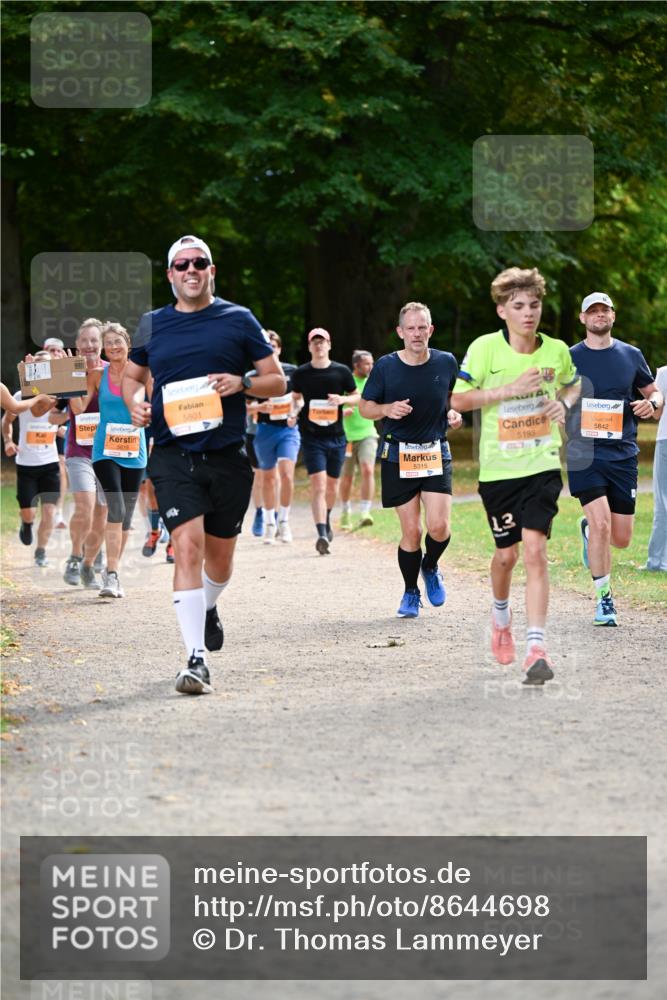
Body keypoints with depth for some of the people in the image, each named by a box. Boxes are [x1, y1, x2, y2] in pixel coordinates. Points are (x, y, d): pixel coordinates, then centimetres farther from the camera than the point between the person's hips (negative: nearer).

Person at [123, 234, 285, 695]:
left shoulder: (238, 319, 4)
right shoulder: (152, 325, 9)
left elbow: (277, 380, 6)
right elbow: (132, 375, 23)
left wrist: (240, 383, -14)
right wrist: (135, 402, 1)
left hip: (228, 457, 1)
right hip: (173, 454, -1)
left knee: (220, 556, 11)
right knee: (188, 546, -17)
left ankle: (207, 608, 46)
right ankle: (196, 658, -19)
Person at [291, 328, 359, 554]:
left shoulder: (341, 371, 2)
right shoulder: (300, 373, 2)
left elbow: (358, 397, 11)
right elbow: (296, 398, 15)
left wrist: (343, 400, -10)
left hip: (336, 436, 2)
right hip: (311, 437, -2)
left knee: (332, 486, 15)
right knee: (318, 485, -14)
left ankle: (326, 520, 42)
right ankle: (322, 534, -21)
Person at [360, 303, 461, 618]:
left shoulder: (446, 362, 1)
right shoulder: (386, 367, -5)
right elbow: (364, 406, 4)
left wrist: (454, 412, -3)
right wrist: (387, 409, -16)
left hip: (436, 453, 1)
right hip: (397, 457, -1)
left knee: (438, 526, -13)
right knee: (411, 531, -2)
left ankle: (430, 568, 21)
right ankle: (411, 592, 20)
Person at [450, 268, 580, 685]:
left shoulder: (557, 350, 0)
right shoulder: (485, 348, -9)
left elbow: (573, 383, 21)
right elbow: (458, 400, -9)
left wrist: (565, 402, -2)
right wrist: (510, 389, -18)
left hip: (543, 465, 0)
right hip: (498, 467, 0)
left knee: (535, 549, -14)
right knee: (507, 553, 10)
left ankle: (536, 647, -17)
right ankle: (501, 615, 43)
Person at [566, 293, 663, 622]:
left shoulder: (631, 355, 8)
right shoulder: (569, 358, 2)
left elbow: (655, 394, 18)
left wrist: (652, 403, -5)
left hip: (623, 455, 3)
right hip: (583, 454, -3)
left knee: (620, 539, 4)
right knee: (601, 523, -19)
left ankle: (589, 529, 40)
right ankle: (604, 599, -5)